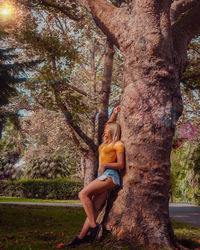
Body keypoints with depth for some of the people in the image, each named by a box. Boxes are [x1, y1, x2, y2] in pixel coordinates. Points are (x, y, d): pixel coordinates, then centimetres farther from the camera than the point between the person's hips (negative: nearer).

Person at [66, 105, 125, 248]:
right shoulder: (106, 142, 21)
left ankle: (94, 226, -17)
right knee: (94, 209, -2)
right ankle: (81, 237, -8)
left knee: (83, 194, -20)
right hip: (103, 177, 7)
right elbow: (109, 125, 37)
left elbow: (121, 165, -7)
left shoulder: (118, 144, -1)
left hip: (109, 176, -7)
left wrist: (105, 164, -15)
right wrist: (114, 114, 27)